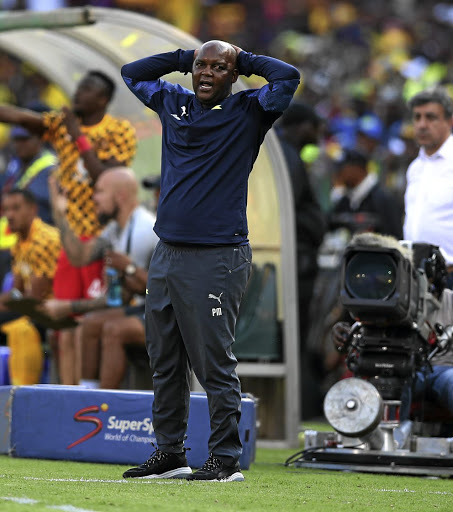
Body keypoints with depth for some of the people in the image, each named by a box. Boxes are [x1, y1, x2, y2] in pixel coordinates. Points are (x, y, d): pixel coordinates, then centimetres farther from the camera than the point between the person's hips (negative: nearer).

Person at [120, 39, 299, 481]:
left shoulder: (247, 111, 0)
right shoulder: (174, 103, 15)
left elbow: (287, 77, -15)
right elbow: (132, 74, 29)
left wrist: (241, 59, 1)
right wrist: (184, 58, 18)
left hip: (216, 258, -6)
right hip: (166, 257, 6)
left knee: (214, 364, -6)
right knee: (165, 362, 11)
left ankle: (225, 460, -1)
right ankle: (169, 454, 19)